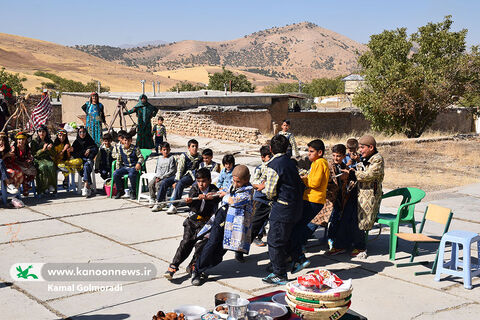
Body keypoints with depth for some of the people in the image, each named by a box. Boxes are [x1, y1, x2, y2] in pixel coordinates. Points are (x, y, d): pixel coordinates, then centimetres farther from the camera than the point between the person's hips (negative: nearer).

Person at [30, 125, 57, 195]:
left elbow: (53, 154, 15)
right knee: (43, 167, -36)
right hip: (38, 160, -2)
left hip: (48, 159, 2)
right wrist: (43, 150, -13)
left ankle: (51, 185, -27)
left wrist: (50, 149, -7)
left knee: (51, 166, -33)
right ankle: (44, 187, -27)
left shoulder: (49, 141, 14)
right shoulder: (34, 141, 6)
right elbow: (34, 154, -1)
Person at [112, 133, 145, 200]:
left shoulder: (135, 148, -4)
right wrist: (118, 169, 8)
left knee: (131, 175, -36)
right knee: (115, 174, -20)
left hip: (134, 167, -4)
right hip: (125, 167, 4)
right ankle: (120, 191, 1)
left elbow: (141, 158, -4)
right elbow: (119, 160, 16)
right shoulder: (121, 148, 7)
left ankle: (133, 192, -14)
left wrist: (139, 163, -24)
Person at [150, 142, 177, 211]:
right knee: (151, 184, -19)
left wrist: (162, 177, -13)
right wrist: (157, 177, -4)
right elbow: (157, 170, 17)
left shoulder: (171, 158, -2)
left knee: (158, 185, -29)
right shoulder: (159, 159, 16)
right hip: (159, 176, 6)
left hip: (167, 177, -6)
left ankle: (159, 203, -26)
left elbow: (172, 171, -8)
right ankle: (153, 200, -7)